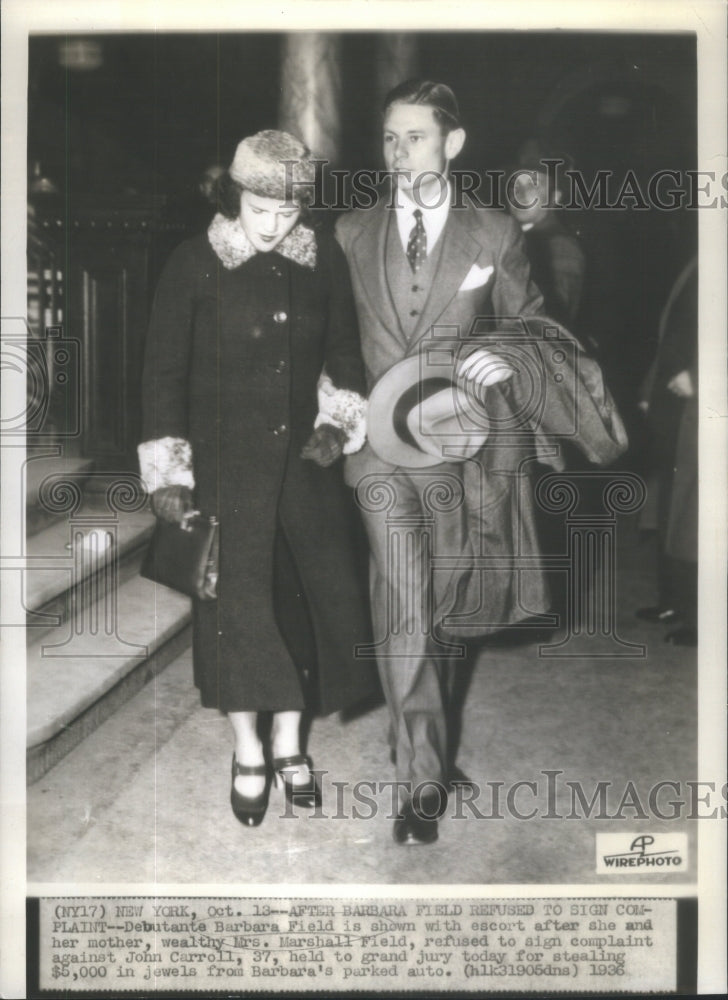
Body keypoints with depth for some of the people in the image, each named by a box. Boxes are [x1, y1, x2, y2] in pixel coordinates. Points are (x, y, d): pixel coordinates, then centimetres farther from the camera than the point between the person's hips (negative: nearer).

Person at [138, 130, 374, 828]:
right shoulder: (196, 264, -6)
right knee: (235, 600, 0)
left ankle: (288, 740, 25)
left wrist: (339, 422, -1)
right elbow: (164, 370, -3)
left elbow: (345, 352, 13)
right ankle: (248, 751, 20)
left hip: (305, 458, 3)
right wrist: (166, 471, -5)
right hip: (225, 464, -2)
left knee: (314, 595, 4)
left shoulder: (324, 260, 1)